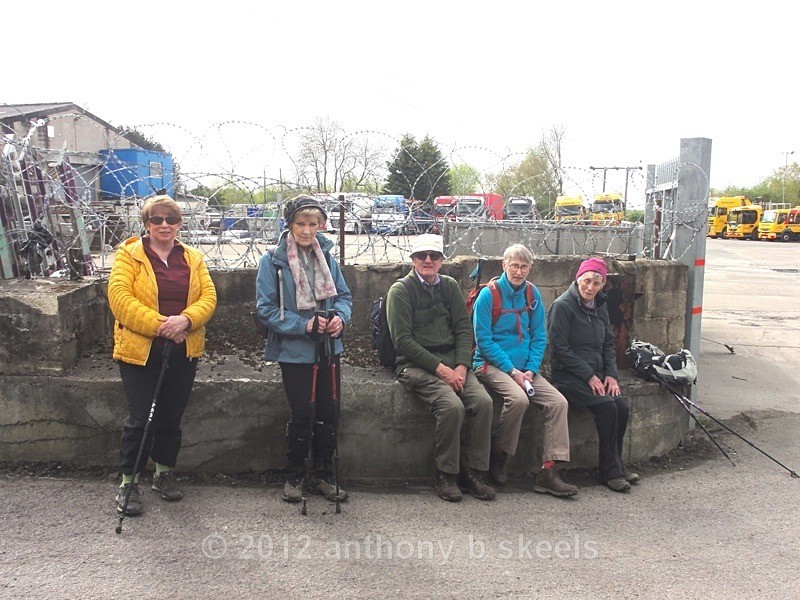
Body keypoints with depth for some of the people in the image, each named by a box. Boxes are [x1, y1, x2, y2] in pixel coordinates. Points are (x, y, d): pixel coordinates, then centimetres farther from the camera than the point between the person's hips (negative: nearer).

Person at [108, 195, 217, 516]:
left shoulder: (193, 259, 10)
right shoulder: (128, 255, -2)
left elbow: (208, 296, 1)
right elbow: (119, 297, -13)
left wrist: (185, 320, -18)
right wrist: (159, 324, -21)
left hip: (184, 351, 4)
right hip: (140, 351, -3)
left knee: (172, 416, 14)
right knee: (140, 418, -1)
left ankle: (164, 473, 32)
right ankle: (128, 481, 16)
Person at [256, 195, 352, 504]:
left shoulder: (326, 256, 7)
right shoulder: (273, 260, -8)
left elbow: (344, 295, 12)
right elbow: (266, 309, -11)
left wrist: (340, 317, -10)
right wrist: (304, 325, -20)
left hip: (328, 349, 5)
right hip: (294, 351, -4)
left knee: (329, 414, 8)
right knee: (301, 415, 1)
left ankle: (324, 476, 26)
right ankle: (293, 477, 23)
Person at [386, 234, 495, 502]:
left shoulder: (450, 286, 14)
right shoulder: (400, 290, -2)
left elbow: (464, 329, 10)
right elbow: (402, 340, -10)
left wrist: (461, 365, -8)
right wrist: (439, 368, -16)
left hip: (453, 361, 5)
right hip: (416, 364, -5)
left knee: (483, 401, -19)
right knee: (452, 405, -28)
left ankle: (472, 471, -5)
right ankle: (446, 475, -9)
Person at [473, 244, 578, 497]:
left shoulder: (532, 294, 8)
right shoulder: (489, 294, -9)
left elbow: (539, 337, 10)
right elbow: (484, 340, -12)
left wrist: (530, 370, -6)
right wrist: (512, 371, -16)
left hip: (524, 368, 6)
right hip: (491, 365, -6)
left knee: (558, 402, -13)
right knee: (518, 398, -32)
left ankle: (548, 472, -9)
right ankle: (497, 459, -10)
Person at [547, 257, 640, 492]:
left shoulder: (600, 306, 14)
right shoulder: (562, 305, -9)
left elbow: (608, 343, 18)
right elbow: (560, 348, -14)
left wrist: (611, 374, 2)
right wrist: (588, 376, -15)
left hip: (596, 373, 7)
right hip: (569, 376, -6)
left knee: (622, 407, -16)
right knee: (607, 407, -24)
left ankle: (616, 467, 0)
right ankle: (611, 471, -10)